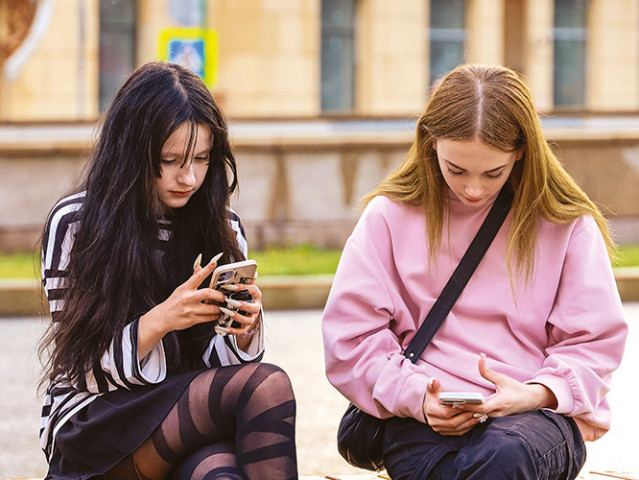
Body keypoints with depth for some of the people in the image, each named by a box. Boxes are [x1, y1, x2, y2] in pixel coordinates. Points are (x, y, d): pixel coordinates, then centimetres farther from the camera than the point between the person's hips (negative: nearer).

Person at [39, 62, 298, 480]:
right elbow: (83, 370, -6)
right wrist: (160, 321, -23)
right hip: (94, 425, -3)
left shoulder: (224, 229, 9)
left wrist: (244, 331, -13)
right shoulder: (74, 225, -4)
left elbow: (215, 365, 10)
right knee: (268, 386, -28)